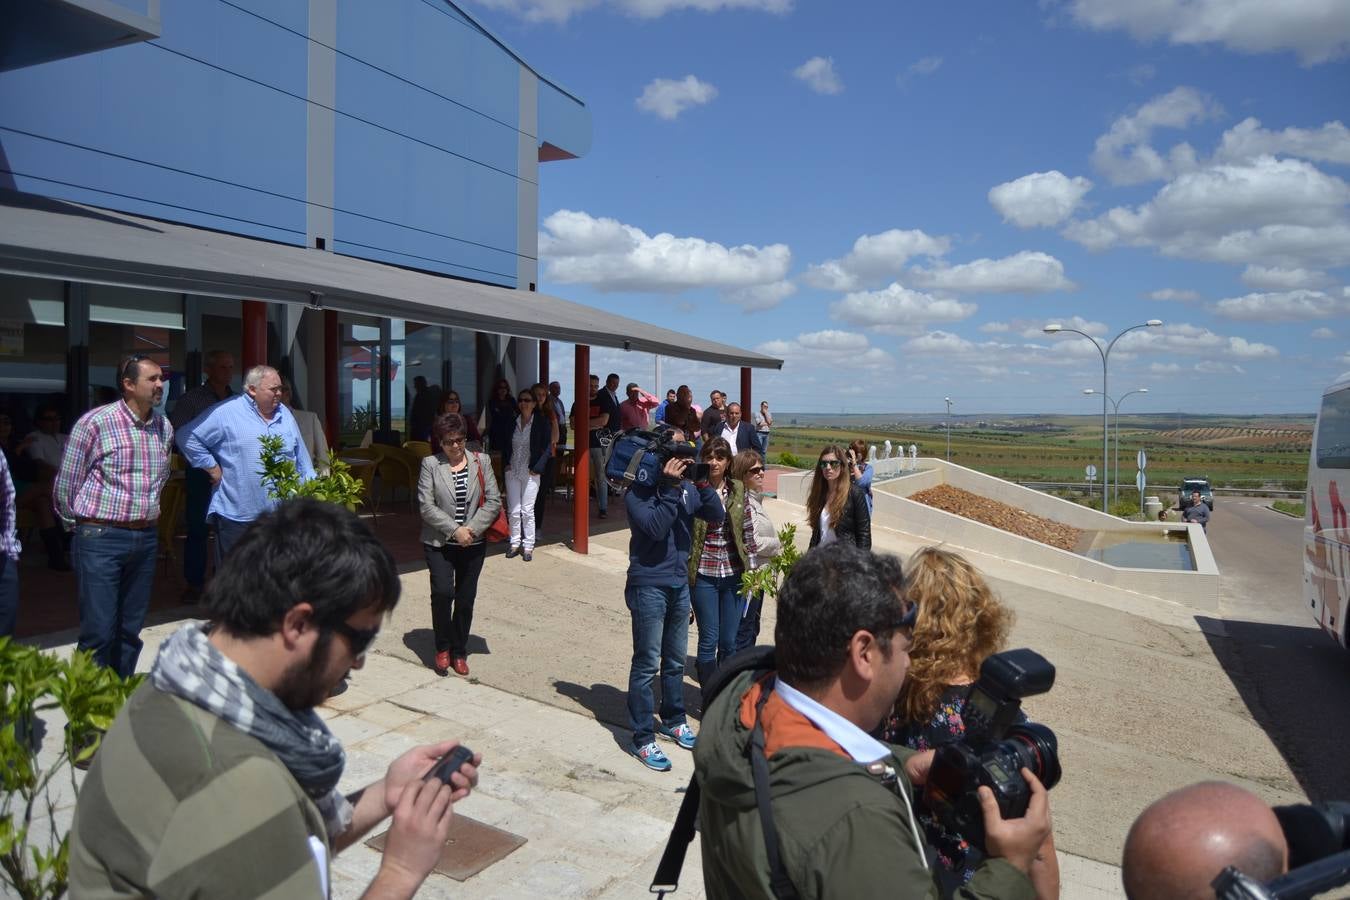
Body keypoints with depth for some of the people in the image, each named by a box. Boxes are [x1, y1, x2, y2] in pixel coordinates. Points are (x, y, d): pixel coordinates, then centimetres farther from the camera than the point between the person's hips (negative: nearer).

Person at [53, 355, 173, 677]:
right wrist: (79, 524, 6)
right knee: (98, 632, -4)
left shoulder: (164, 427, 8)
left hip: (146, 538, 6)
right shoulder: (95, 423, -10)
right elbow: (66, 483, -3)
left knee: (131, 629, 13)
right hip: (101, 539, -5)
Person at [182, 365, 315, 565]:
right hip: (237, 516, -5)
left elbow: (301, 458, 15)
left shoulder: (285, 414, 11)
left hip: (281, 516, 5)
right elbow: (189, 438, -5)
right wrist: (212, 467, -7)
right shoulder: (226, 413, -7)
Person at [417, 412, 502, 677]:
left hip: (473, 543, 2)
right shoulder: (430, 464, -2)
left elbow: (494, 502, -2)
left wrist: (471, 529, -13)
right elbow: (426, 506, -8)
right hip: (439, 543, -2)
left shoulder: (481, 462, 3)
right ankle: (443, 648, 8)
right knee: (443, 592, -15)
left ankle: (459, 653, 24)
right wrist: (455, 530, -16)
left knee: (466, 600, 6)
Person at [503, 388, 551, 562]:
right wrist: (505, 464, 4)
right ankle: (515, 543, 18)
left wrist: (537, 468, -11)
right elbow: (505, 446, 17)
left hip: (531, 472, -3)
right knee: (513, 510, 4)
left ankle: (528, 546, 8)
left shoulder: (542, 422, -4)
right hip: (512, 471, 3)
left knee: (527, 510, -3)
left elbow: (547, 448, -5)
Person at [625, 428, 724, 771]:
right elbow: (655, 527, -24)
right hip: (649, 586, -6)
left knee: (675, 660, 19)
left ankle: (673, 720, 36)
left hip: (679, 584, 6)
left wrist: (703, 485, -15)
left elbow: (716, 517, -1)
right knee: (647, 663, -1)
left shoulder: (686, 487, 4)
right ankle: (643, 738, 8)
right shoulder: (638, 490, -12)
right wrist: (670, 487, -24)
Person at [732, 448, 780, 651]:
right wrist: (779, 546, -6)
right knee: (744, 630, -2)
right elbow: (751, 542, -20)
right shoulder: (743, 499, -18)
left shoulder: (755, 498, 11)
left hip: (759, 573, 10)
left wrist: (777, 545, 3)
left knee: (752, 628, 18)